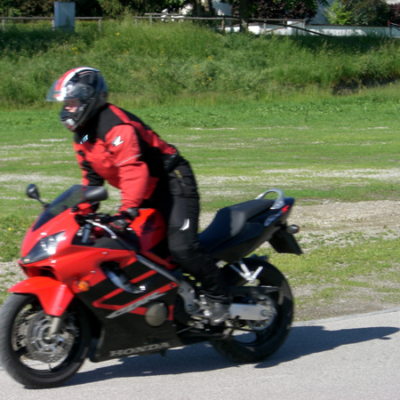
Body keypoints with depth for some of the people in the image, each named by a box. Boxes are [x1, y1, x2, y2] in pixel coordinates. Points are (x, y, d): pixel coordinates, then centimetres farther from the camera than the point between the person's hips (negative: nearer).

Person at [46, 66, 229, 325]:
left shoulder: (115, 126, -26)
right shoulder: (82, 134, 7)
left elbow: (133, 169, -36)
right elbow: (92, 176, 16)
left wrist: (128, 211, -43)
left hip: (172, 182, -11)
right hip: (147, 193, 11)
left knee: (182, 247, -21)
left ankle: (219, 296, -6)